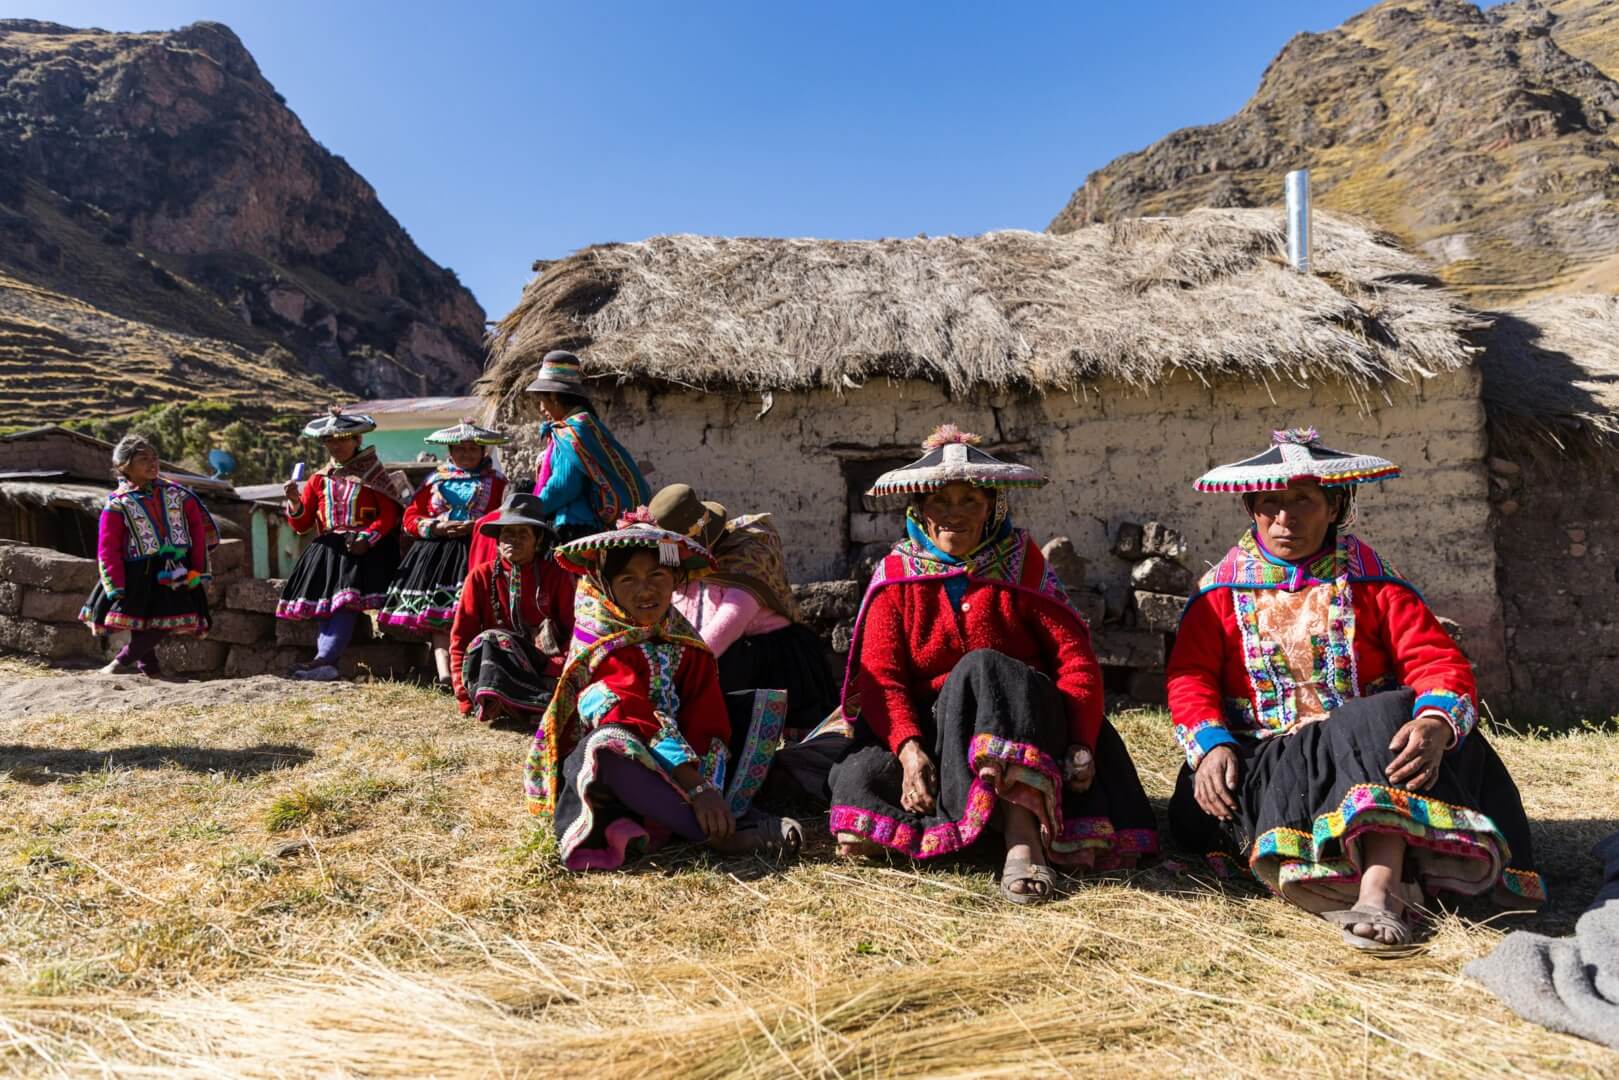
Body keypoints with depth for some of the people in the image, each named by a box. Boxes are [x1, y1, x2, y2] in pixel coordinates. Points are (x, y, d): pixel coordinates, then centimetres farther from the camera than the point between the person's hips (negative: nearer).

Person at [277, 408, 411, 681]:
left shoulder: (372, 474, 8)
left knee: (345, 602, -23)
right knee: (324, 602, -17)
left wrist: (367, 538, -18)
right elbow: (301, 525, 16)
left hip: (361, 548, -4)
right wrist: (295, 503, -5)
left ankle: (324, 659, -31)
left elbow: (389, 515, -2)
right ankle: (327, 664, -23)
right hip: (327, 548, 4)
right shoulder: (319, 479, 18)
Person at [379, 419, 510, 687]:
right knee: (438, 616, -14)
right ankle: (444, 674, -25)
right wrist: (437, 527, -5)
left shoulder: (496, 482, 14)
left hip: (476, 549, -2)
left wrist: (475, 527, -13)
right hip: (436, 550, 2)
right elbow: (410, 519, 14)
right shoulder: (435, 480, 21)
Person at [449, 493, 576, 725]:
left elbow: (573, 632, -2)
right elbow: (461, 638, 6)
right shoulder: (481, 576, 7)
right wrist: (465, 698, -5)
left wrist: (554, 677, -20)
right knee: (490, 640, -31)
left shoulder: (558, 575, 5)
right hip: (491, 667, 1)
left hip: (542, 668, -1)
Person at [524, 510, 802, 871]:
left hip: (674, 763, 6)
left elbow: (708, 722, -10)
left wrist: (710, 786, -28)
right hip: (598, 768, -6)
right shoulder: (603, 641, -15)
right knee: (612, 745, -41)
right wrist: (696, 787, -37)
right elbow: (632, 720, -29)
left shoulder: (686, 642, 0)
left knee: (758, 706, 0)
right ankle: (724, 833, -37)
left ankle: (727, 812, -21)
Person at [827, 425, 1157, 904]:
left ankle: (1023, 836, -45)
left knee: (981, 667, -34)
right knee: (859, 778, -26)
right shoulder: (896, 576, 3)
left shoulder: (1022, 564, 3)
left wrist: (1082, 743, -19)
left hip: (1023, 718, -1)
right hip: (934, 729, 2)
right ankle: (1021, 830, -28)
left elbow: (1075, 658, -5)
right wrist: (909, 748, -24)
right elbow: (880, 676, -6)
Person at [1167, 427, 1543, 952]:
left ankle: (1377, 889, -46)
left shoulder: (1372, 581, 8)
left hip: (1365, 746, 0)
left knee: (1387, 715, -33)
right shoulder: (1221, 589, 9)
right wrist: (1210, 745, -20)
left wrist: (1434, 723, -26)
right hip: (1261, 761, 1)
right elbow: (1190, 676, 0)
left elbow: (1437, 662, -3)